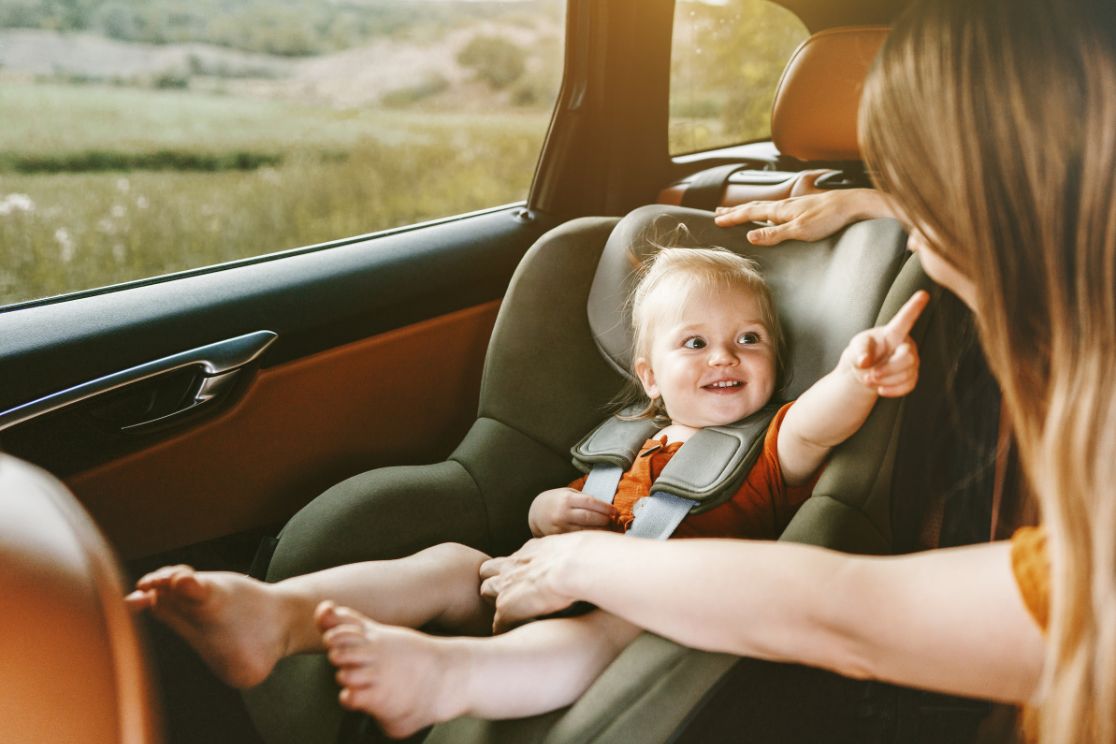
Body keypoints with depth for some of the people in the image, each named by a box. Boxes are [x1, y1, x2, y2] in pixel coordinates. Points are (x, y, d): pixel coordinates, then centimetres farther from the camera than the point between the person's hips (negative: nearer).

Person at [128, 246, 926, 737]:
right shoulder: (633, 447, 24)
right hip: (573, 589, 6)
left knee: (612, 624, -36)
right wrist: (554, 510, 7)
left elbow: (816, 426, -16)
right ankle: (275, 612, -36)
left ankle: (436, 675, -65)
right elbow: (563, 505, 34)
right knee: (452, 563, -12)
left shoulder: (770, 447, 8)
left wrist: (857, 375, -39)